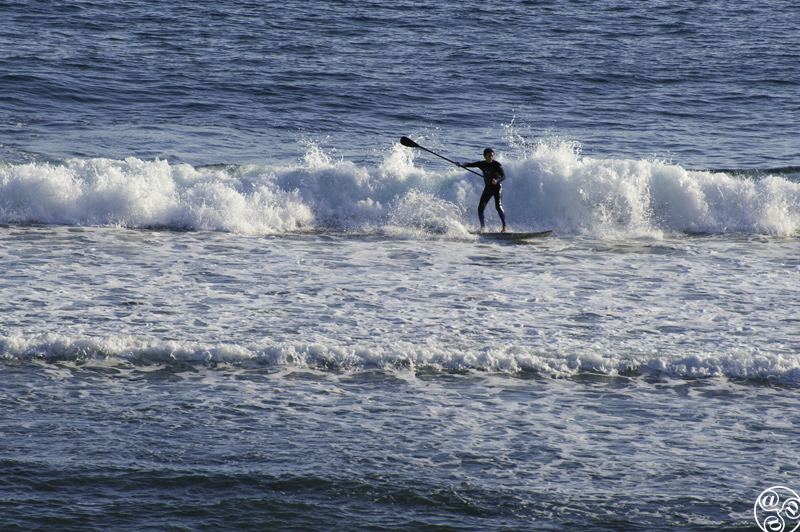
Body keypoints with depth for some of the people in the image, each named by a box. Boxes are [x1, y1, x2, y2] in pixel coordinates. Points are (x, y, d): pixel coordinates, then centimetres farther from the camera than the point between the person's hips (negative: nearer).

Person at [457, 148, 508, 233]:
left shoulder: (497, 165, -15)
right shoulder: (482, 164, -1)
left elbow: (503, 176, -22)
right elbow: (470, 165, 2)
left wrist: (497, 180, -42)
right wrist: (461, 165, -16)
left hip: (497, 187, -5)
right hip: (487, 188, 5)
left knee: (498, 206, -21)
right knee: (480, 207, -3)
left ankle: (504, 226, -16)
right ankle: (483, 227, 9)